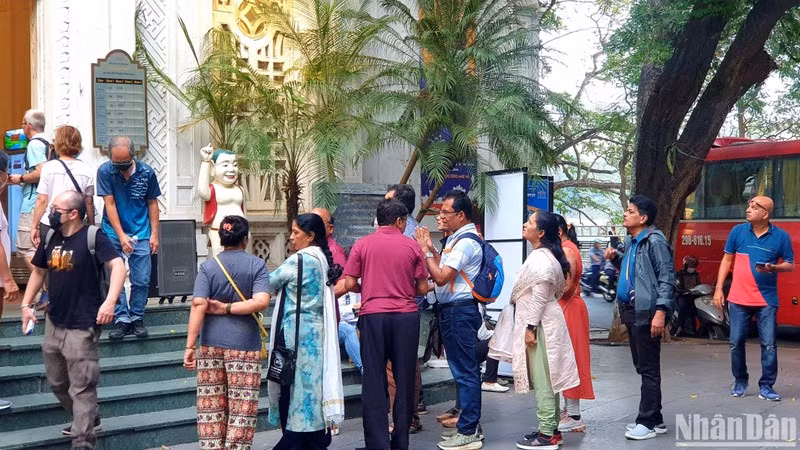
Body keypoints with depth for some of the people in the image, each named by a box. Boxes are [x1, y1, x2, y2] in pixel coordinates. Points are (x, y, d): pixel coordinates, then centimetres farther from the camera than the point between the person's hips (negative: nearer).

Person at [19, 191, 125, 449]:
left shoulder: (93, 237, -15)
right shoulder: (50, 239, 6)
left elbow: (118, 266, -26)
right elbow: (38, 271, 20)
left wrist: (110, 301, -39)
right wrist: (26, 304, 13)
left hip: (82, 327, -8)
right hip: (54, 324, 8)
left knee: (81, 387, -2)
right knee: (56, 382, 21)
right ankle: (88, 420, 41)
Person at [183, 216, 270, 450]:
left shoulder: (208, 266, 1)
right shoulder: (257, 264, -2)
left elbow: (199, 305, -8)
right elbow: (261, 301, -15)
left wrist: (190, 346, -8)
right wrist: (227, 308, -6)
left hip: (211, 344, 2)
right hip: (244, 345, -2)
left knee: (211, 405, 11)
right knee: (242, 407, 4)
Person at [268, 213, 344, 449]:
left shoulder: (298, 260, -15)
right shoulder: (322, 259, 10)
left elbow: (270, 283, -6)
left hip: (297, 333, -8)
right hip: (316, 332, 8)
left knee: (294, 387, 1)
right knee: (313, 385, 12)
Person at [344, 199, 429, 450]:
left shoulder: (362, 245, 3)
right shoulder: (412, 246, 4)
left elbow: (350, 284, -1)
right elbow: (423, 288, 5)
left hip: (373, 316, 0)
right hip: (406, 316, 1)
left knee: (374, 380, 4)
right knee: (404, 379, 10)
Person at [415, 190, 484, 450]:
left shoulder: (465, 242, -16)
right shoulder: (457, 238, 16)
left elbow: (441, 277, -20)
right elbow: (445, 270, 19)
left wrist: (426, 251, -11)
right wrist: (430, 248, 12)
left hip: (459, 312, -11)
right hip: (455, 311, 11)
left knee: (464, 372, -5)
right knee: (465, 370, 16)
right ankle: (469, 425, 25)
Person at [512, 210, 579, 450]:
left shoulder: (540, 258, -18)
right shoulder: (543, 255, 15)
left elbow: (539, 297, -22)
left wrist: (530, 327, -20)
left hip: (540, 325, -11)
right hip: (542, 323, 11)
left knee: (542, 381, -6)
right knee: (546, 379, 14)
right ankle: (550, 429, 22)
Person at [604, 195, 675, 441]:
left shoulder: (654, 240, -12)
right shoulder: (630, 241, 15)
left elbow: (667, 277, -16)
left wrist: (661, 311, -24)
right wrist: (616, 258, 8)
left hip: (646, 312, -9)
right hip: (631, 310, 9)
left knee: (649, 369, -2)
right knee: (641, 367, 14)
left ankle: (648, 422, 5)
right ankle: (654, 418, 24)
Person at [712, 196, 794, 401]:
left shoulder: (781, 236, -3)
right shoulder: (738, 231, 1)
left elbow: (790, 265, 5)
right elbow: (726, 260, 8)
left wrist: (773, 268, -17)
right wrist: (718, 289, 3)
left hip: (767, 300, -1)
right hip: (738, 299, 1)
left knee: (769, 344, -1)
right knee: (736, 342, 6)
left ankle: (766, 386, 11)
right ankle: (740, 381, 23)